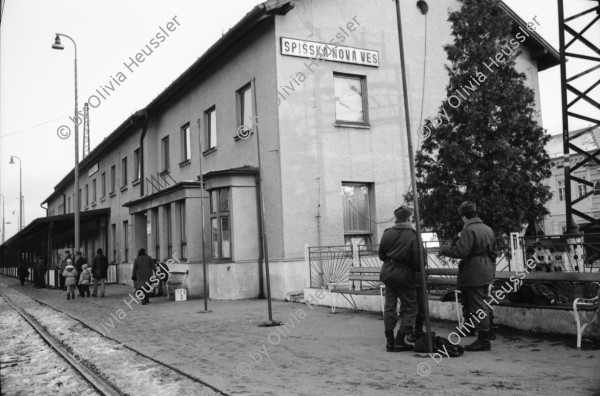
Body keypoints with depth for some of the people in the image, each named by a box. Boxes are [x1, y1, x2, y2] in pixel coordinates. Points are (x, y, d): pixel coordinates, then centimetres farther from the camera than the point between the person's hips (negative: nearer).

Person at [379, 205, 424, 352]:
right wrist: (418, 269, 7)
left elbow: (381, 255, 7)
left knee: (389, 306, 12)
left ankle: (390, 341, 15)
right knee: (410, 307, 8)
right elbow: (416, 259, -13)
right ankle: (400, 341, 4)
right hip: (404, 274, -4)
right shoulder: (413, 235, -14)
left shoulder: (387, 233, -1)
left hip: (387, 272, 5)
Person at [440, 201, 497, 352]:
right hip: (486, 273, 9)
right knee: (481, 304, 16)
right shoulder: (488, 229, 14)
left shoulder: (468, 230, -15)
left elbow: (461, 252, -22)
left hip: (472, 274, -9)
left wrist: (444, 249, -7)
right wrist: (491, 269, 27)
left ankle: (483, 340, -1)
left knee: (477, 307, -5)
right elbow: (493, 253, 20)